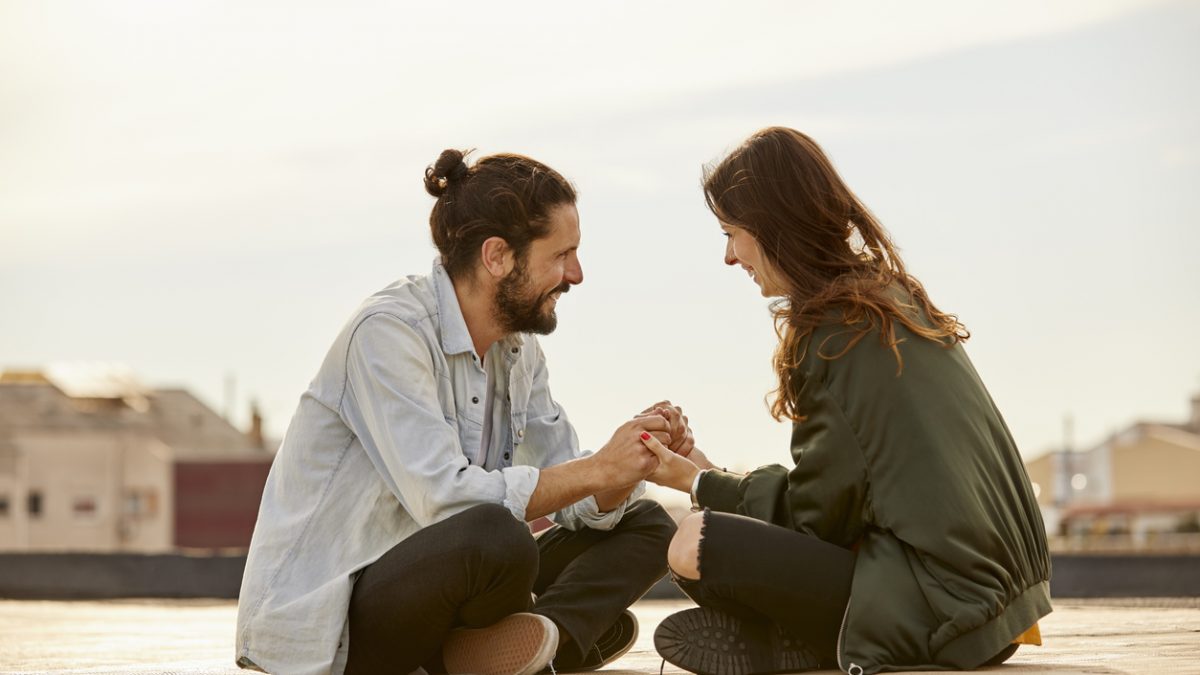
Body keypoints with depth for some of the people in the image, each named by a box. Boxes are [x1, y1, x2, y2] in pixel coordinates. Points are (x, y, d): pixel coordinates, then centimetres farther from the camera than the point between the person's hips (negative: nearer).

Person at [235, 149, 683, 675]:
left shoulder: (518, 350, 9)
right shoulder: (388, 332, -17)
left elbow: (580, 507, 6)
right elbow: (442, 497, -28)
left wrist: (632, 462, -15)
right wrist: (597, 470, -23)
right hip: (320, 625, -9)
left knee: (645, 524, 3)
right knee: (497, 537, -37)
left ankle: (544, 632, -22)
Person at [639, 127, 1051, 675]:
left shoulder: (833, 333, -14)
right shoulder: (897, 297, 13)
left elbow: (818, 512, -8)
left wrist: (699, 482, 5)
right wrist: (711, 480, 18)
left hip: (940, 607, -10)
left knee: (694, 546, -15)